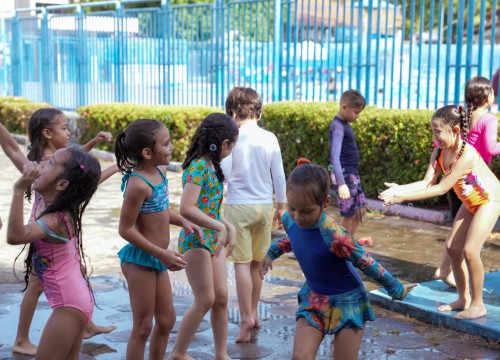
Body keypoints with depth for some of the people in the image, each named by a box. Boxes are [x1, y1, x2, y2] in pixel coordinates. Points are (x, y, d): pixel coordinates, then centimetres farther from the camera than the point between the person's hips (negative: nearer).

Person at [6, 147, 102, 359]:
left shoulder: (56, 220, -26)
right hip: (74, 300, 9)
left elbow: (15, 236, -44)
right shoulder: (43, 198, -1)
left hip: (69, 304, -9)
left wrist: (19, 189, -45)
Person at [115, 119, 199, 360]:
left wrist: (182, 222, 3)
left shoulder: (160, 171, 3)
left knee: (166, 320, 19)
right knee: (143, 326, 1)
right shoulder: (138, 184, -24)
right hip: (140, 260, -9)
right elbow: (126, 229, -21)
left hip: (156, 259, 9)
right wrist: (163, 254, -21)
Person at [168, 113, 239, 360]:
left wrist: (229, 227, 6)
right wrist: (220, 227, -23)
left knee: (221, 297, 9)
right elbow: (187, 208, -28)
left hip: (213, 240, 8)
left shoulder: (210, 165, 9)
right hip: (196, 240, -8)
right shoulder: (198, 166, -18)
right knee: (205, 300, -5)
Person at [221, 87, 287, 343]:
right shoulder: (270, 139, 0)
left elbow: (224, 175, -13)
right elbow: (279, 176, 5)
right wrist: (281, 206, 15)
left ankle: (246, 318, -5)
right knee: (257, 263, 15)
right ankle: (253, 313, 25)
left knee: (242, 263, 0)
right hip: (265, 205, 4)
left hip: (239, 206, -4)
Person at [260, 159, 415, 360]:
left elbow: (367, 264, -20)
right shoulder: (289, 220, -14)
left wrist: (396, 289, -7)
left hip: (346, 301, -5)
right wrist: (271, 254, 28)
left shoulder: (334, 236, -33)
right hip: (313, 298, 5)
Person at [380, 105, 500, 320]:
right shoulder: (439, 152, -12)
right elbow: (427, 183, -19)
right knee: (453, 247, 4)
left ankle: (477, 305, -1)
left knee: (470, 250, -16)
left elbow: (442, 188, -36)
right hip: (470, 202, 8)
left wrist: (404, 197, -38)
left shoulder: (467, 154, -35)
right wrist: (400, 189, -36)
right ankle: (463, 299, 18)